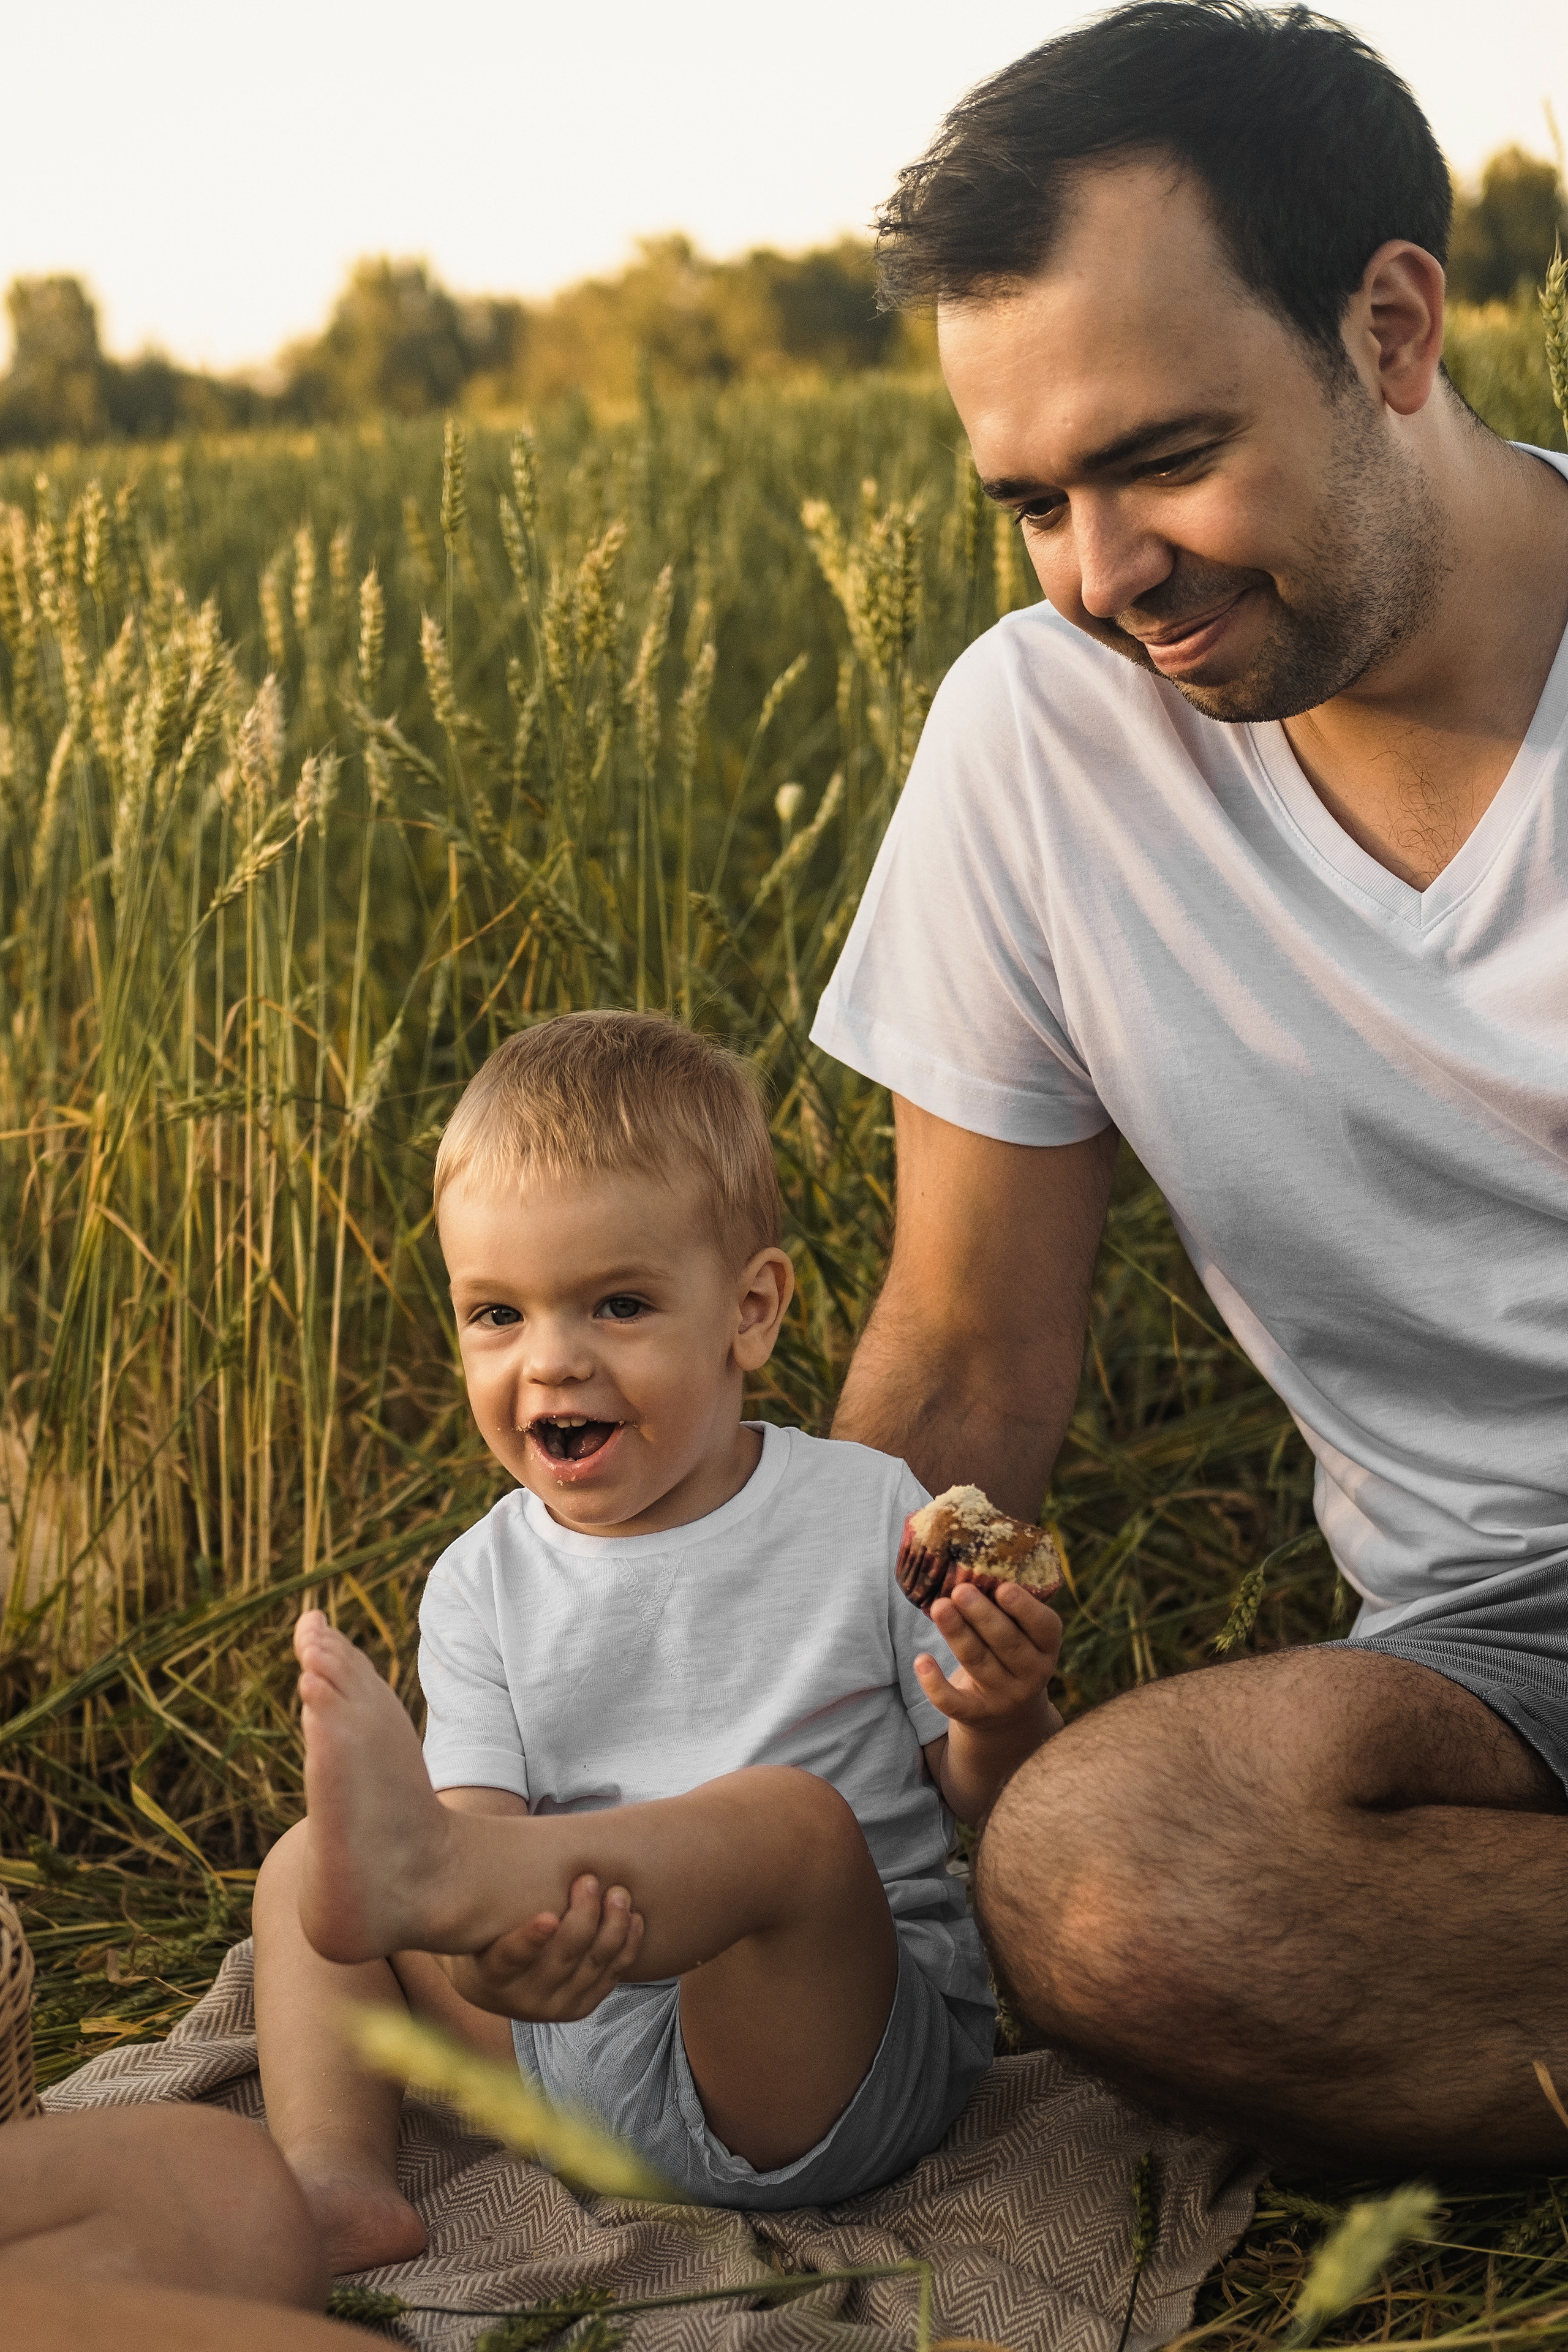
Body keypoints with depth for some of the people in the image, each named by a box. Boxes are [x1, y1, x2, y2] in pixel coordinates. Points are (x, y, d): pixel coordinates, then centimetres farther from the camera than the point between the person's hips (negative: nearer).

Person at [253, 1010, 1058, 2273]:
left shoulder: (866, 1515, -2)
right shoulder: (483, 1588, 5)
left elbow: (991, 1802, 3)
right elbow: (483, 1826, -6)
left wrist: (1000, 1715, -22)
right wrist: (485, 1964, -31)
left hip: (838, 2056, -4)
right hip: (584, 2037, 4)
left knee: (792, 1814, -32)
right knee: (302, 1861, 1)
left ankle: (416, 1871, -46)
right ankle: (338, 2177, -12)